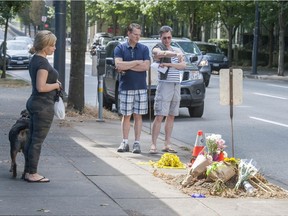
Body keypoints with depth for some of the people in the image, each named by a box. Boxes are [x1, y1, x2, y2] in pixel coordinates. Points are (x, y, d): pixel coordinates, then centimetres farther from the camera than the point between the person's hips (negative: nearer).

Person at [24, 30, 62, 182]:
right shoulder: (42, 63, -19)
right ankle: (32, 174, 4)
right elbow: (41, 87, -25)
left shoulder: (35, 60, 11)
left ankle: (28, 171, 20)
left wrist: (54, 84, 11)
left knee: (32, 140, 14)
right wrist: (56, 85, -9)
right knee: (37, 141, -2)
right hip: (43, 105, -10)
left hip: (34, 102, 10)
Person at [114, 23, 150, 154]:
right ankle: (125, 143, 10)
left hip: (141, 87, 1)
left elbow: (146, 66, -8)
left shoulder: (144, 49, 6)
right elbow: (119, 65, -13)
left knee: (138, 116, 3)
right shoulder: (120, 48, 3)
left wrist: (126, 66, -9)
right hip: (125, 87, -1)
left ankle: (137, 143, 7)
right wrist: (137, 62, -9)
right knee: (126, 116, 3)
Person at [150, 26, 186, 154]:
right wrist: (175, 54, -42)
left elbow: (183, 65, 2)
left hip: (176, 85, 6)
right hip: (164, 84, -6)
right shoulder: (157, 48, 2)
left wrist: (168, 64, -12)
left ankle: (167, 145, 9)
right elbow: (160, 53, -24)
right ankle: (153, 145, -12)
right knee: (159, 116, -11)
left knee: (171, 116, 6)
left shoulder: (177, 51, 18)